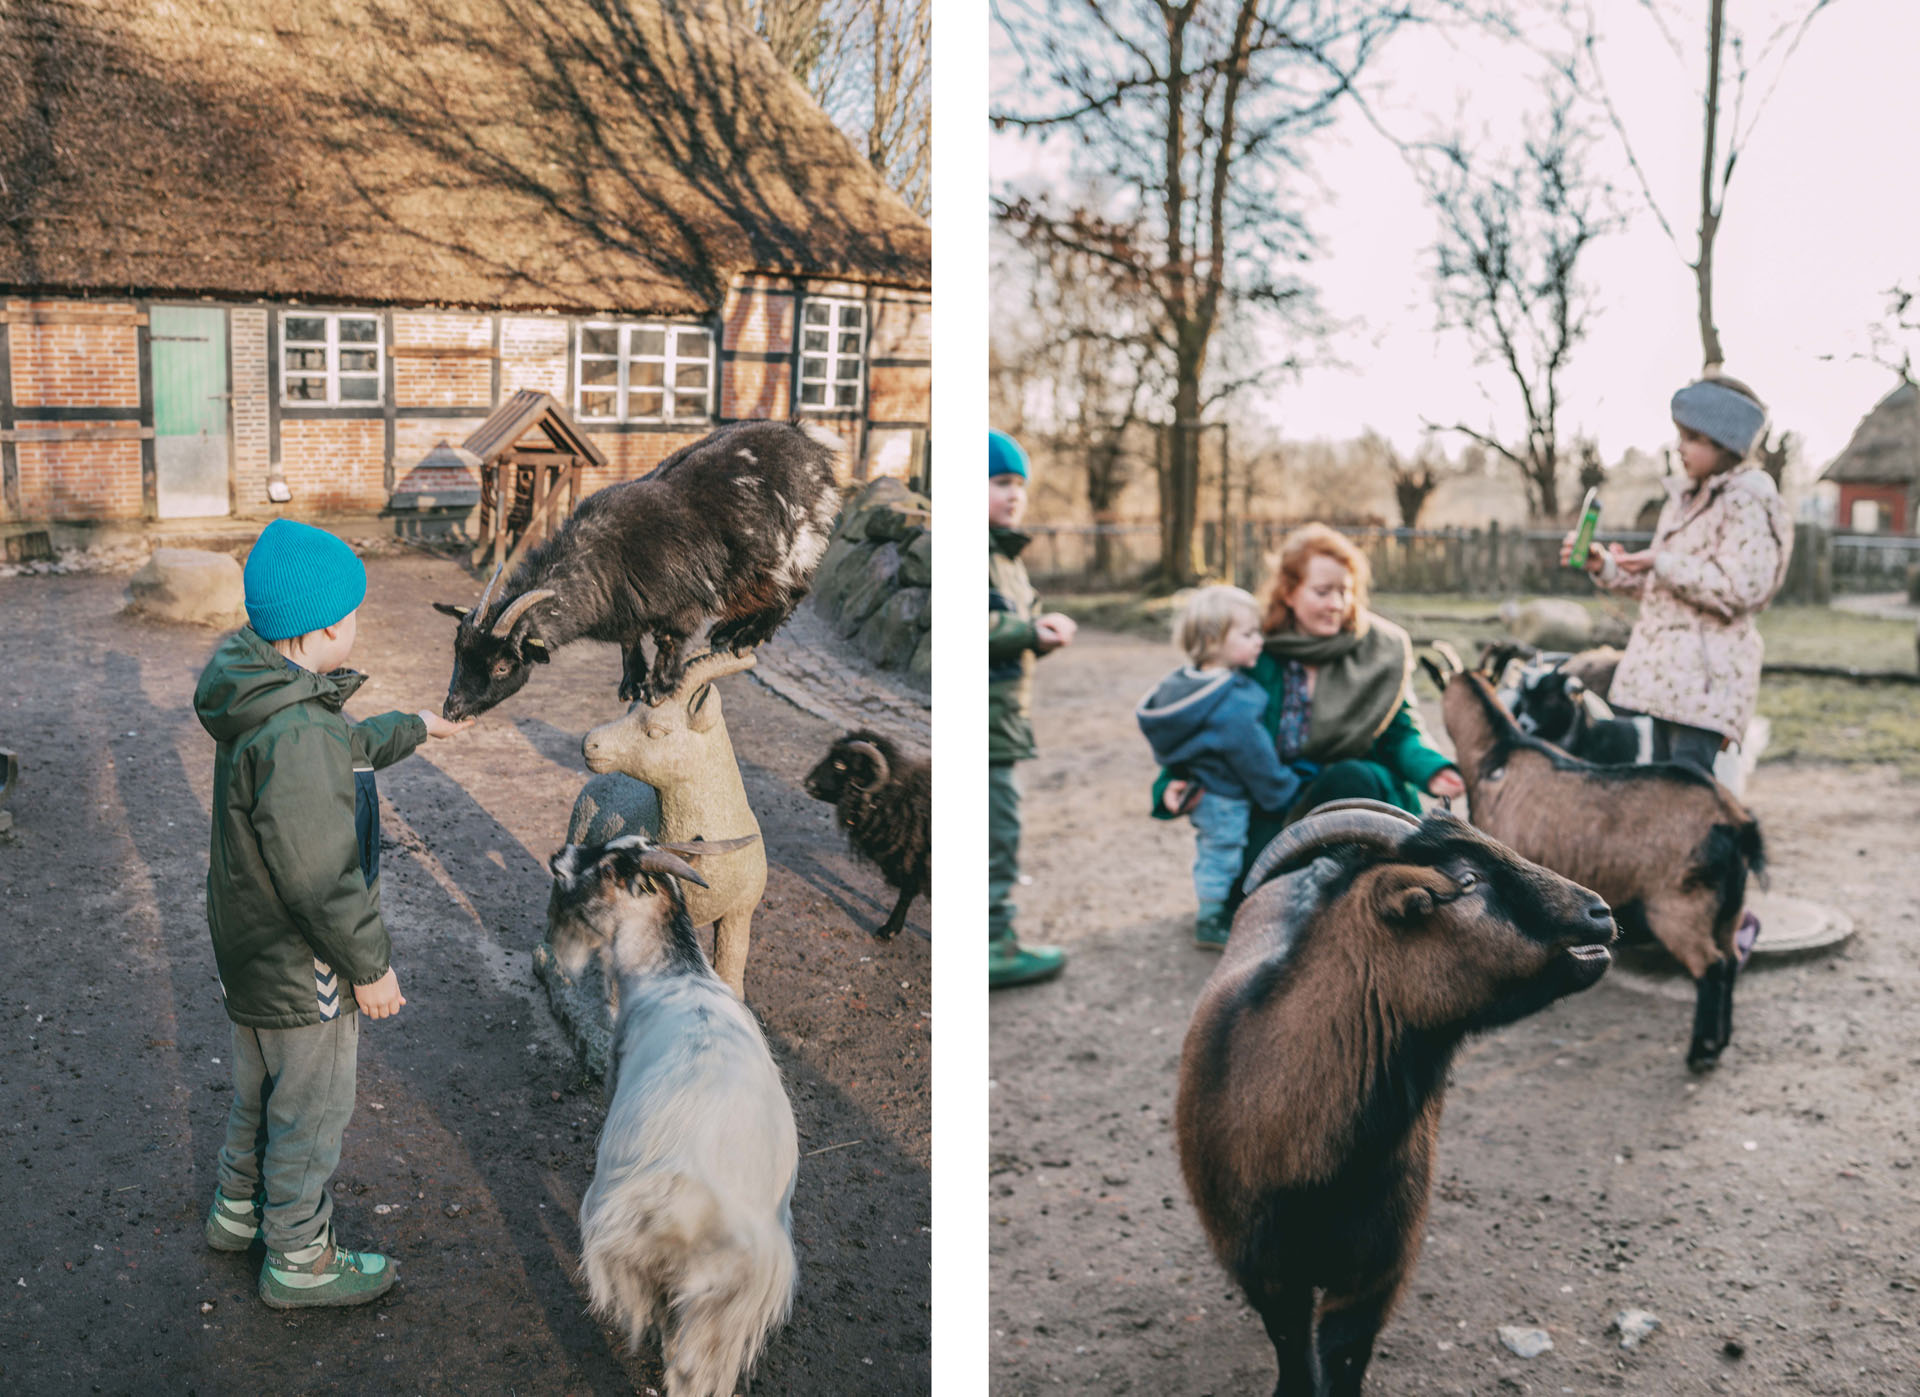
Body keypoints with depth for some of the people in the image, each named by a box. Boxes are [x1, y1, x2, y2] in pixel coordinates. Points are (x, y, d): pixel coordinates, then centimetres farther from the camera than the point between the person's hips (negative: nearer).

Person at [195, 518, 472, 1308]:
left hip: (250, 948, 10)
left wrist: (415, 728, 35)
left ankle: (239, 1212, 48)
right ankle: (299, 1260, 28)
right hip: (303, 972, -10)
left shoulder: (261, 698, -1)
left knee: (259, 1088, 28)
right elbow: (319, 879, -29)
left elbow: (347, 748, 21)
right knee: (311, 1113, 10)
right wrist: (370, 966, -18)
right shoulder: (294, 734, -32)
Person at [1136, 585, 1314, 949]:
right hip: (1226, 802, -10)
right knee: (1223, 855, 5)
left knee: (1210, 852, 22)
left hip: (1202, 792, 10)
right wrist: (1287, 794, -9)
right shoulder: (1231, 707, -31)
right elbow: (1259, 765, -22)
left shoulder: (1186, 684, -2)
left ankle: (1210, 917, 37)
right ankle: (1212, 923, 19)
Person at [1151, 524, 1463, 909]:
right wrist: (1174, 782, -17)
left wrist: (1431, 771, -20)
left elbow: (1402, 731, 2)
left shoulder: (1381, 648, -1)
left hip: (1353, 791, 0)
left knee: (1353, 778, -35)